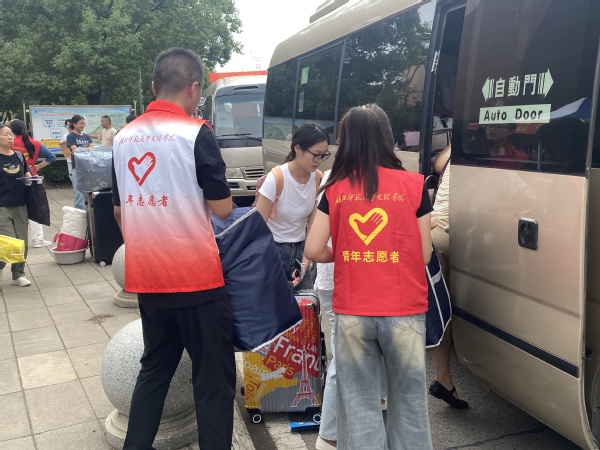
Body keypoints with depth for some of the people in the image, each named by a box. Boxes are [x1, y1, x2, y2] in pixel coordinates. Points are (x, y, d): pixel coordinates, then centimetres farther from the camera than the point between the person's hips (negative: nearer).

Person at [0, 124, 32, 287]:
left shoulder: (19, 156, 7)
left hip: (20, 205, 5)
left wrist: (30, 178, 0)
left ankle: (18, 274, 22)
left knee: (22, 242, 7)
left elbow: (27, 173, 21)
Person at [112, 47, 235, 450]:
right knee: (214, 377, 6)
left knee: (155, 367, 21)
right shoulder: (196, 133, -11)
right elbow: (222, 208, -9)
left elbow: (120, 210, 14)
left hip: (146, 278, 7)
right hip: (196, 277, -6)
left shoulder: (125, 137, 7)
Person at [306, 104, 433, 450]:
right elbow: (424, 256, 0)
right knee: (409, 398, 15)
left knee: (359, 401, 12)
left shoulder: (335, 189, 1)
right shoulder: (414, 185, -2)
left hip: (352, 312, 1)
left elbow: (314, 250, -1)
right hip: (404, 311, 0)